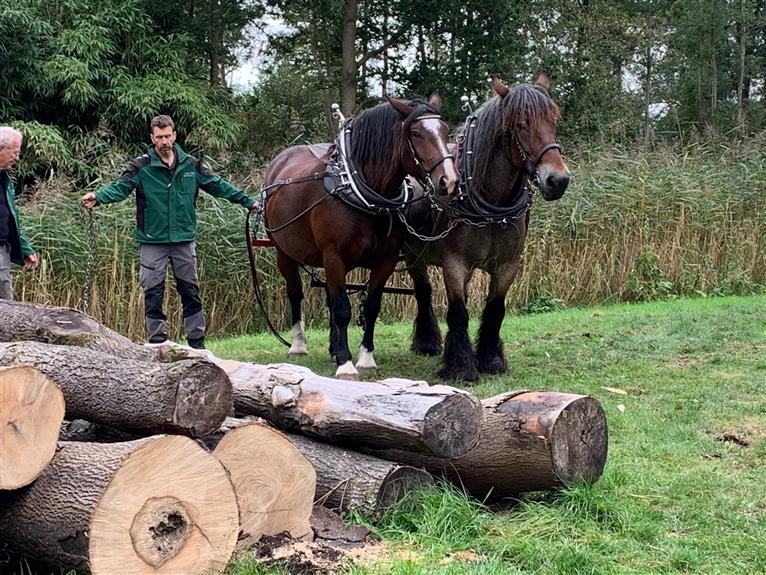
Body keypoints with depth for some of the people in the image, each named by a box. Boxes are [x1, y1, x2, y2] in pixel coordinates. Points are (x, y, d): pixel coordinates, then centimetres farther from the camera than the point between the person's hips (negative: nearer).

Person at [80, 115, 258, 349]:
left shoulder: (190, 165, 5)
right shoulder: (142, 166, -5)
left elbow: (218, 185, 11)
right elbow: (120, 187, -17)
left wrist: (247, 200, 11)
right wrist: (98, 197, -36)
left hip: (185, 240, 3)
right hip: (153, 242, -2)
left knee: (190, 291, 9)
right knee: (153, 294, 2)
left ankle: (197, 343, 19)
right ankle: (158, 344, 13)